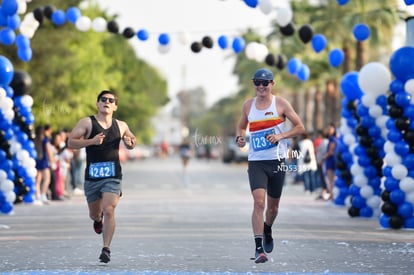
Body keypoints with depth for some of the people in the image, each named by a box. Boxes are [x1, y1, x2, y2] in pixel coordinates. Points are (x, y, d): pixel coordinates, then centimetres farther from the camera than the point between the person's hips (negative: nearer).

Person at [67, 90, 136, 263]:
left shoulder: (121, 126, 9)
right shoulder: (87, 123, -1)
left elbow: (131, 143, 25)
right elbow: (71, 142, -7)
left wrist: (130, 142, 0)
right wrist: (91, 141, -21)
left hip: (113, 176, 0)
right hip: (92, 176, 0)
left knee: (109, 210, -17)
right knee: (94, 214, 14)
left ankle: (106, 249, -13)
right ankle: (98, 220, 52)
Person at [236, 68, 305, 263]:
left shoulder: (280, 103, 0)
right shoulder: (248, 105, 7)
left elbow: (300, 127, 1)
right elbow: (241, 127, 23)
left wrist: (280, 136, -14)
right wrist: (240, 138, 0)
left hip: (277, 161, 0)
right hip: (256, 161, 0)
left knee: (273, 205, 12)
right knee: (258, 202, -17)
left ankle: (267, 230, 45)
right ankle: (258, 248, -18)